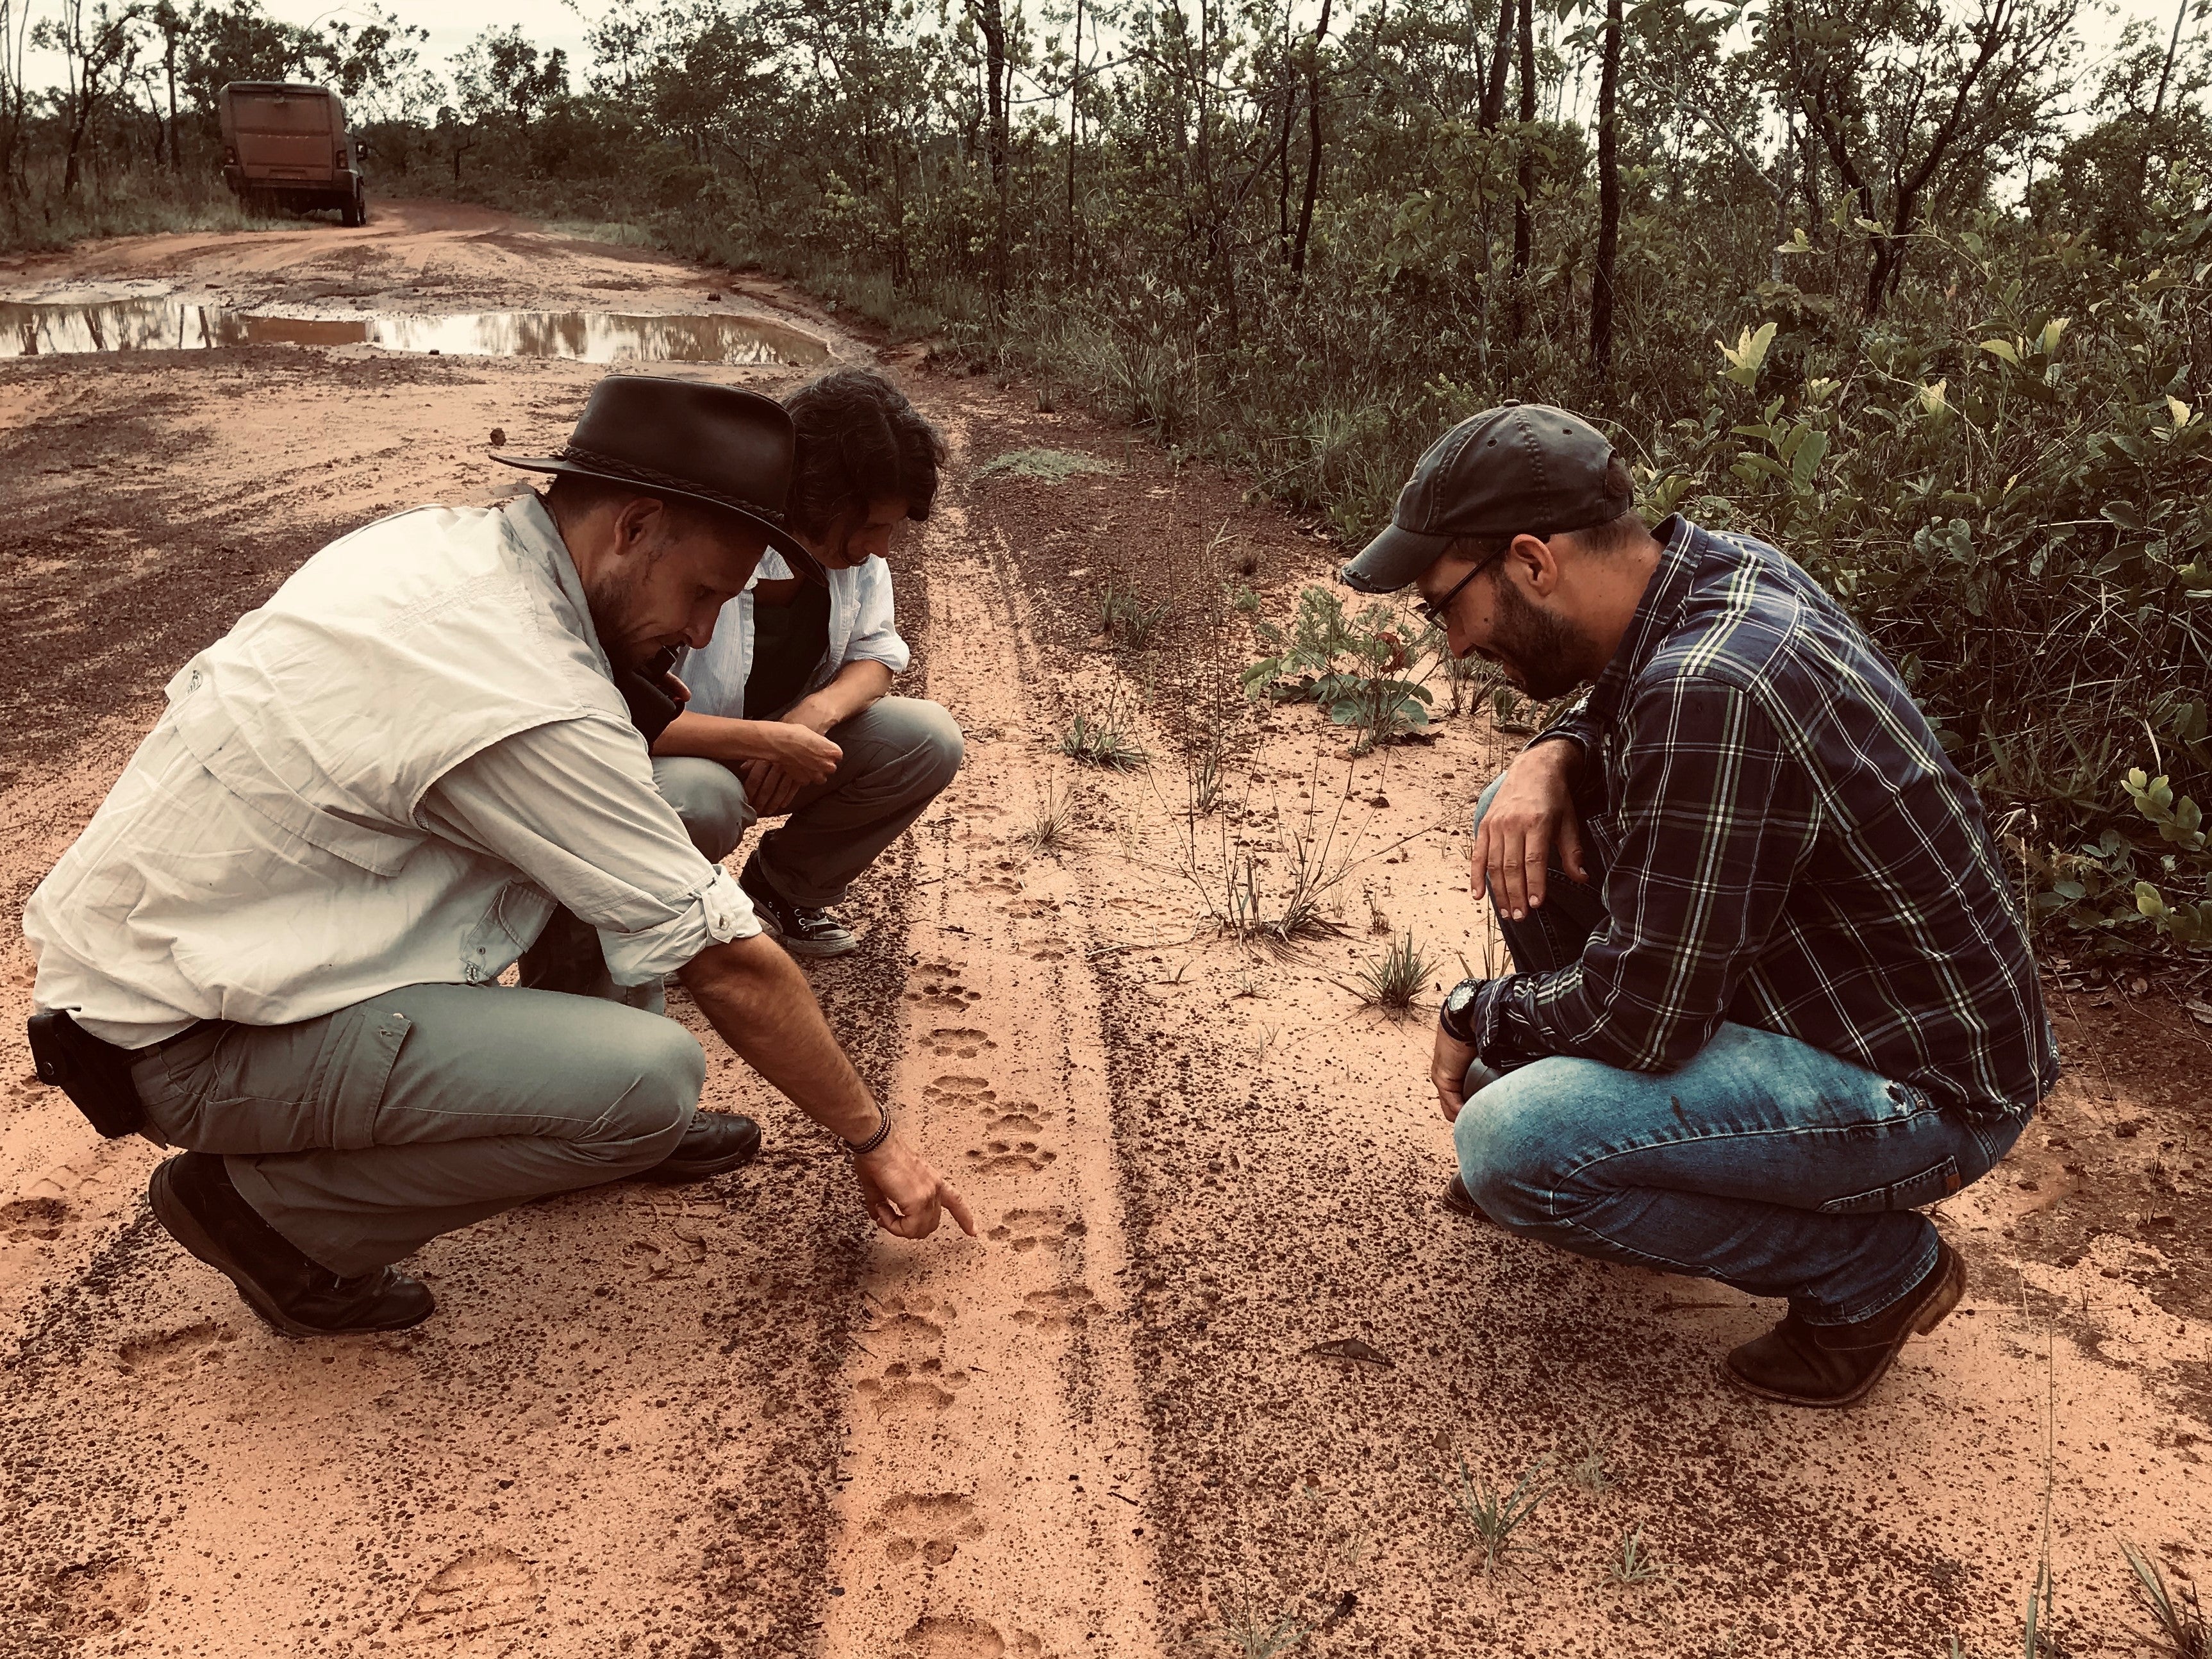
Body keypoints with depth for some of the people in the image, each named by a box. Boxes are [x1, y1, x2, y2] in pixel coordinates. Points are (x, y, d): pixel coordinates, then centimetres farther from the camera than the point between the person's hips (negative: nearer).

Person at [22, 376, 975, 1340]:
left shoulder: (439, 540, -2)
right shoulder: (531, 706, -28)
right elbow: (728, 967, -19)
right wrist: (871, 1138, -7)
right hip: (189, 1044, -9)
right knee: (653, 1078, -26)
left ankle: (598, 1121, 14)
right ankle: (269, 1204, -6)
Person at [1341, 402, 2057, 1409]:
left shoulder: (1711, 690, -31)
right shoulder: (1717, 569, -4)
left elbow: (1640, 1013, -27)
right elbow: (1615, 723, 18)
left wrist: (1476, 1017, -8)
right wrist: (1552, 758, -5)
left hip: (1923, 1086, -9)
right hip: (1815, 979, 9)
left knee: (1507, 1147, -23)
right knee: (1524, 817, 3)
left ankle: (1875, 1269, -1)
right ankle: (1591, 1124, 18)